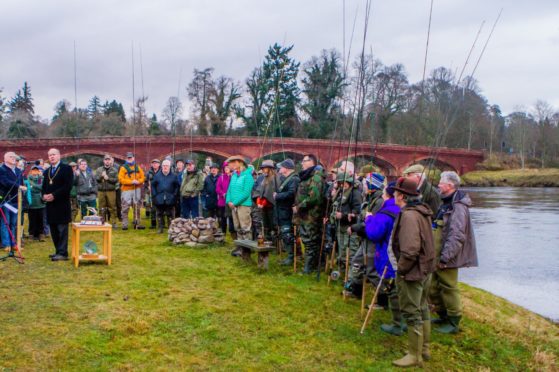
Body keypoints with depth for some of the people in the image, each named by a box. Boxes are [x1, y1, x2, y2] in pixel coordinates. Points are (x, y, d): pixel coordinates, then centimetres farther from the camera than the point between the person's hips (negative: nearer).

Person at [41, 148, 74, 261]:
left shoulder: (66, 168, -3)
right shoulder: (46, 171, 20)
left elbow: (68, 185, -14)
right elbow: (44, 186, 20)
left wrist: (54, 195, -17)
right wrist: (44, 195, -3)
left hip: (62, 204, -7)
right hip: (50, 204, 7)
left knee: (62, 229, -6)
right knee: (53, 230, 10)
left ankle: (63, 253, -4)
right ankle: (58, 251, 19)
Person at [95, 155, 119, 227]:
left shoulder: (114, 170, 9)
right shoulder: (99, 169, 14)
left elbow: (116, 180, -1)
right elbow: (96, 178, 3)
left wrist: (108, 178, -12)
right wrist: (101, 176, -15)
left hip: (111, 191, -1)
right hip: (101, 191, 2)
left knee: (112, 207, -4)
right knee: (102, 208, 3)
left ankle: (113, 222, 2)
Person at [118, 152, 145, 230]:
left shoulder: (138, 167, 12)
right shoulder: (123, 168, 1)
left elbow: (143, 177, 9)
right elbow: (121, 179, -8)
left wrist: (138, 181, -12)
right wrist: (131, 181, -17)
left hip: (137, 190, 4)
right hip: (126, 190, -4)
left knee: (137, 207, 9)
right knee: (125, 208, -6)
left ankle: (137, 224, 16)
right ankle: (125, 224, -1)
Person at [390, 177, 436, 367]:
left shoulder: (408, 215, -23)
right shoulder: (423, 211, 8)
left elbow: (410, 250, -30)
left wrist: (401, 269, -16)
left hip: (412, 272, -10)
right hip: (425, 269, 10)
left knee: (411, 313, 1)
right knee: (422, 309, 20)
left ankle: (415, 356, 12)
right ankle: (424, 349, 33)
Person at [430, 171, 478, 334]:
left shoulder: (457, 207, -20)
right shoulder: (447, 203, 14)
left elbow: (456, 236, -26)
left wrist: (445, 257, -25)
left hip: (448, 258, -10)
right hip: (438, 256, 10)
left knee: (449, 288, 1)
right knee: (434, 287, 18)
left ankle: (453, 323, 14)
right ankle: (443, 316, 34)